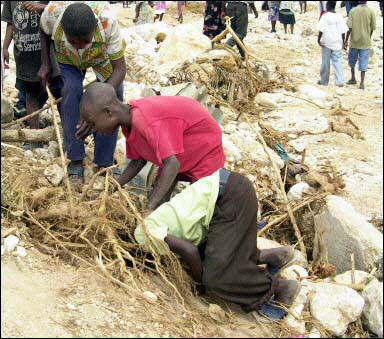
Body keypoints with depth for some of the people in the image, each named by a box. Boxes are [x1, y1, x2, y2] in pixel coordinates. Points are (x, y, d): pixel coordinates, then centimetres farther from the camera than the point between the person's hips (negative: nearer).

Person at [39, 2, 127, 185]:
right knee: (71, 90, -23)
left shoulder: (108, 20, -43)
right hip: (68, 59, 0)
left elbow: (120, 68, -37)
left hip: (104, 56, 0)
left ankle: (104, 163, 1)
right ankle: (75, 160, -14)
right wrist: (45, 63, -13)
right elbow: (44, 33, -9)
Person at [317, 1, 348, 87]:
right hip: (337, 43, 2)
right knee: (338, 62, 5)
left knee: (325, 62, 9)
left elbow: (321, 30, -13)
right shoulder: (339, 16, 1)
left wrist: (319, 39, -2)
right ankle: (339, 81, -3)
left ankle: (324, 81, 19)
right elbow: (343, 31, 1)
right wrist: (343, 42, 9)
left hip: (326, 43, -2)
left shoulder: (325, 16, -8)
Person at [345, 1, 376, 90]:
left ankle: (353, 79, 28)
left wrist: (346, 40, -2)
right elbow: (372, 28, -3)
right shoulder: (371, 11, -6)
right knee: (363, 62, 4)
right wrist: (368, 38, 13)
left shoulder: (353, 11, -6)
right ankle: (362, 83, 0)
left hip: (354, 41, 0)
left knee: (352, 60, 19)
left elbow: (349, 27, -10)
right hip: (365, 42, 0)